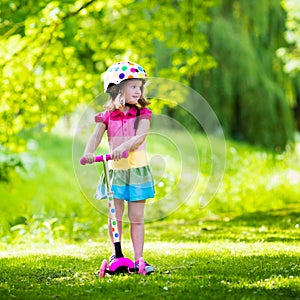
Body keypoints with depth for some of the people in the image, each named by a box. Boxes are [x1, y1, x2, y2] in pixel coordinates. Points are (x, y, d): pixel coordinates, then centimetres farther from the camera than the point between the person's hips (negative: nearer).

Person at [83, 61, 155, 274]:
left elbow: (141, 136, -15)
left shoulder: (142, 113, 2)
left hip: (137, 169, 0)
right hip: (115, 169, 0)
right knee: (115, 215, 0)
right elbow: (96, 135, -11)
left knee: (137, 218, 0)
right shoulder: (107, 116, 3)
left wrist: (124, 146, -34)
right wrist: (89, 152, -32)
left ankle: (138, 259, 4)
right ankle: (116, 255, 12)